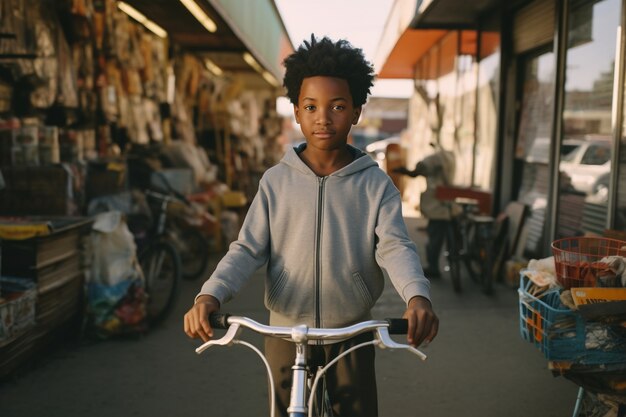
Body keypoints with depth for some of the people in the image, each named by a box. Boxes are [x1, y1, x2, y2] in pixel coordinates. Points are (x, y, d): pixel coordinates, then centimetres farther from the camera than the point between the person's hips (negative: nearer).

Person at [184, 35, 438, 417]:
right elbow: (248, 249, -7)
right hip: (286, 332, 1)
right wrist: (211, 294, -25)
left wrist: (417, 295, -35)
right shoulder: (276, 180, -3)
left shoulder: (375, 184, -4)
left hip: (351, 332, 0)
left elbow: (394, 246, -14)